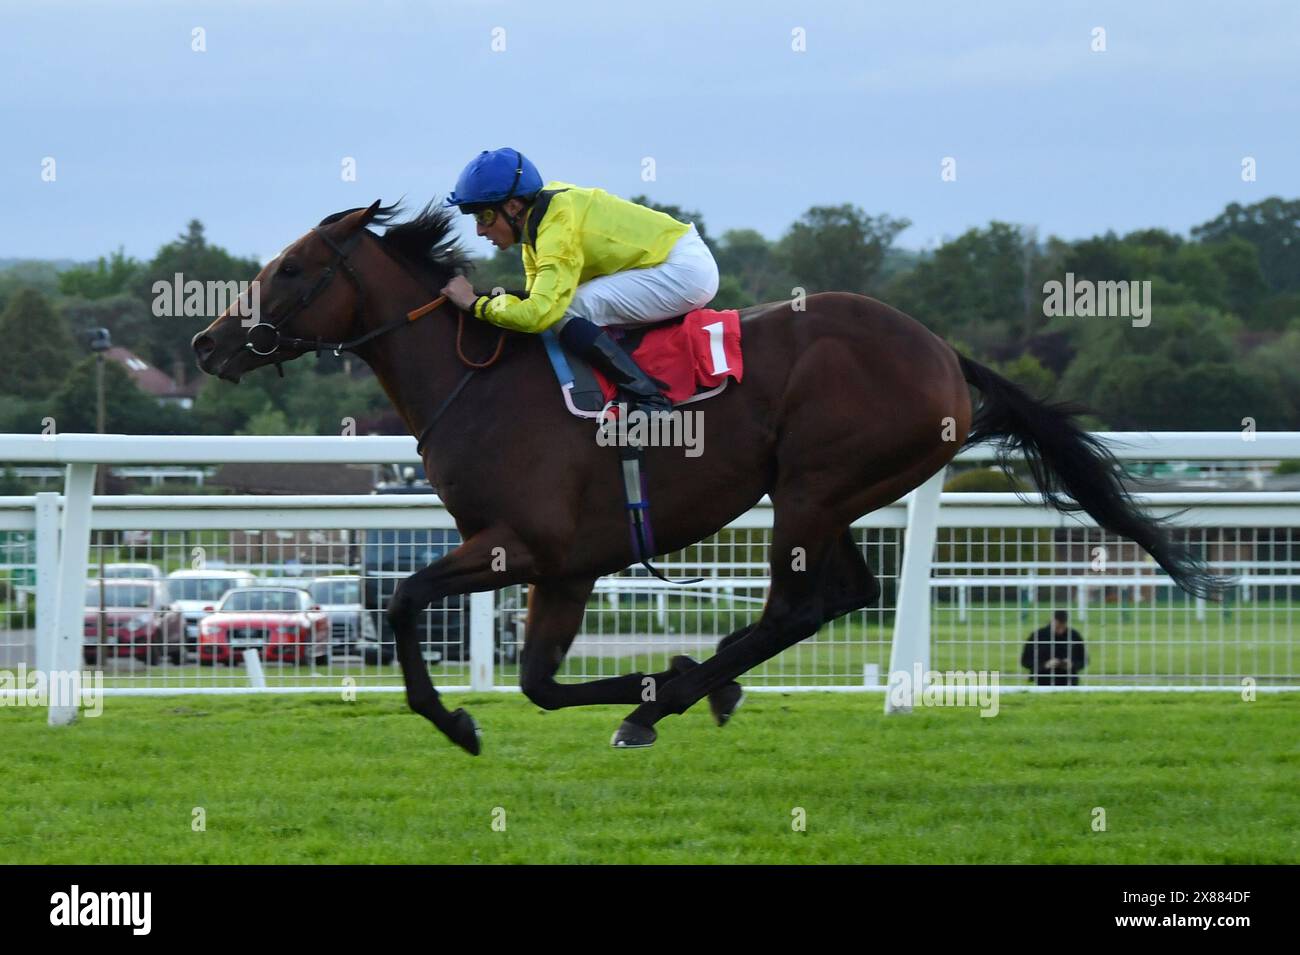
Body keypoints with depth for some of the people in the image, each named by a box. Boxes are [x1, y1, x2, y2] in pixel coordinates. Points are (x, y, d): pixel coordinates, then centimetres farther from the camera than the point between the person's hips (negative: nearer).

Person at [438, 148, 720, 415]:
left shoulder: (558, 227, -23)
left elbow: (538, 313, -32)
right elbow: (538, 301, 13)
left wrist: (474, 303, -20)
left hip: (686, 271, -10)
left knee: (565, 312, -20)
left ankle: (648, 400, -18)